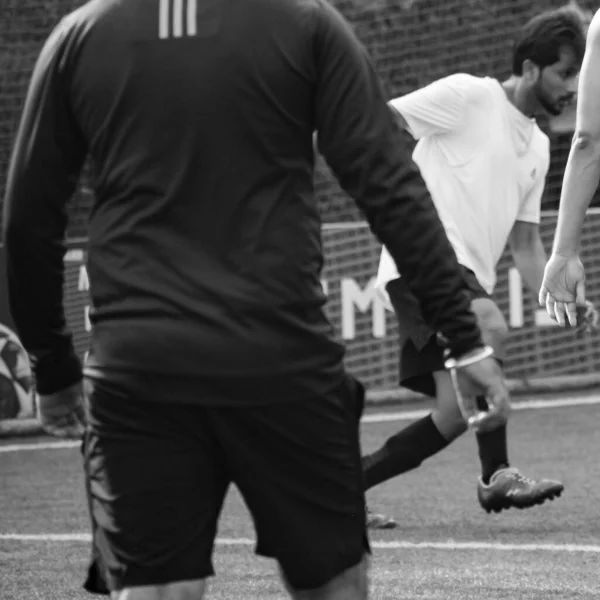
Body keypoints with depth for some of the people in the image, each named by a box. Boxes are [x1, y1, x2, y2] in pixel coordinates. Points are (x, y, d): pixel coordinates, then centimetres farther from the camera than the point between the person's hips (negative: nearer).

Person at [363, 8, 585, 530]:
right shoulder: (467, 97, -3)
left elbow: (525, 241, 21)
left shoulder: (538, 146, 20)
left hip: (471, 277, 9)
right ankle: (497, 475, -31)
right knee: (489, 328, -34)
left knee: (456, 414, -1)